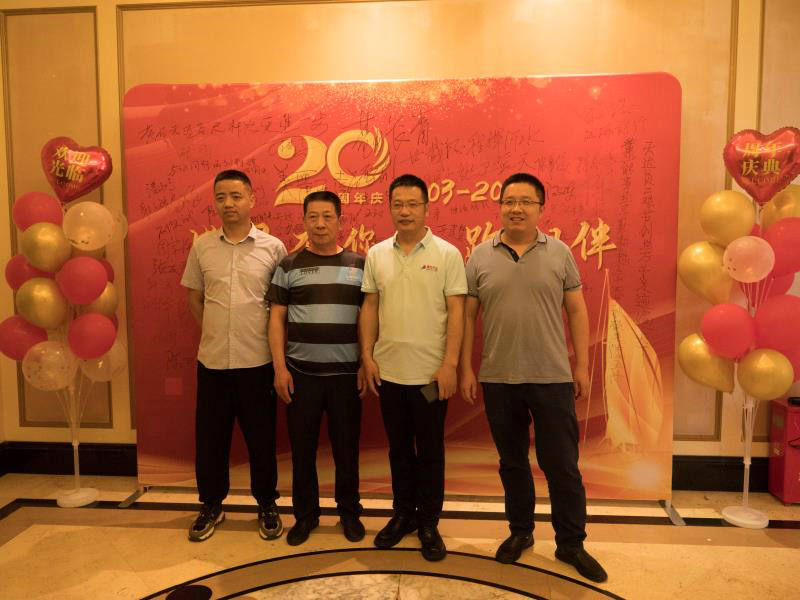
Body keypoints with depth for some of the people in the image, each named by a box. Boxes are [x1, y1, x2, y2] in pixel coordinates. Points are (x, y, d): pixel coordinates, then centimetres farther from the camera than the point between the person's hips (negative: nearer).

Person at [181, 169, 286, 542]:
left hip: (258, 361, -2)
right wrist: (213, 332, 8)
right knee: (210, 438, 12)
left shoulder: (273, 247, -3)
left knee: (261, 438, 10)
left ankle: (267, 505, 29)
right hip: (212, 361, 2)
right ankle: (211, 505, 33)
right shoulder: (202, 247, 5)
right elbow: (194, 298, 15)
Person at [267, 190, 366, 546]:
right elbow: (277, 319, 3)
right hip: (301, 373, 0)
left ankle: (349, 513, 29)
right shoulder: (289, 266, 4)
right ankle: (305, 514, 28)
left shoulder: (359, 265, 4)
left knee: (347, 449, 10)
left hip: (346, 373, 0)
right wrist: (279, 367, -4)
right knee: (302, 449, 10)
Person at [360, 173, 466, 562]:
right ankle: (403, 514, 33)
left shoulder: (447, 254, -5)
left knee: (430, 452, 9)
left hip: (430, 373, -3)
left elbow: (456, 311, -7)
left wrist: (450, 363, -12)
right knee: (398, 448, 16)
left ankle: (429, 524, 25)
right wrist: (367, 355, 2)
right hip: (388, 371, 3)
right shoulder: (376, 254, 5)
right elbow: (370, 307, 8)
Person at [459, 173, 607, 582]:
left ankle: (571, 544, 26)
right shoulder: (480, 257, 2)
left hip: (553, 379, -1)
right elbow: (467, 316, 4)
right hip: (498, 380, 1)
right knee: (512, 462, 15)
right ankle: (520, 532, 34)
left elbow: (576, 311, 4)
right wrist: (465, 369, 1)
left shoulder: (559, 253, 1)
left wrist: (582, 365, 1)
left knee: (562, 465, 8)